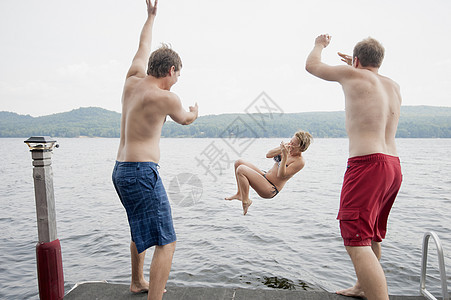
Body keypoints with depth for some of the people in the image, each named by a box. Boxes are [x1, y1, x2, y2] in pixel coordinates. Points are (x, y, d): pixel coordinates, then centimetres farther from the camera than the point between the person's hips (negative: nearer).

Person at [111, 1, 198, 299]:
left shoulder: (132, 81, 7)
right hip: (142, 173, -9)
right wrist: (194, 112, 32)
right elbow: (185, 119, 9)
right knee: (166, 242, -5)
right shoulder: (166, 98, -13)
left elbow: (144, 48, 25)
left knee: (141, 229, 27)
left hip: (121, 170, 10)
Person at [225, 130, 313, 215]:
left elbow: (280, 175, -24)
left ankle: (245, 201, -7)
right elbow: (268, 155, -2)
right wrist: (281, 149, -19)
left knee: (240, 169, -22)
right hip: (265, 176, 9)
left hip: (270, 189, -9)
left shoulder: (300, 161, -18)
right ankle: (240, 194, 11)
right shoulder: (287, 147, 4)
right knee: (238, 162, 4)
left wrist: (285, 156, -32)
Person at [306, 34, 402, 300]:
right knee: (372, 236, 24)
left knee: (357, 243, -11)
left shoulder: (352, 75, -1)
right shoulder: (394, 87, 17)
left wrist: (320, 44, 33)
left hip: (367, 163, -9)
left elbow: (312, 65, 14)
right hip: (394, 167, 9)